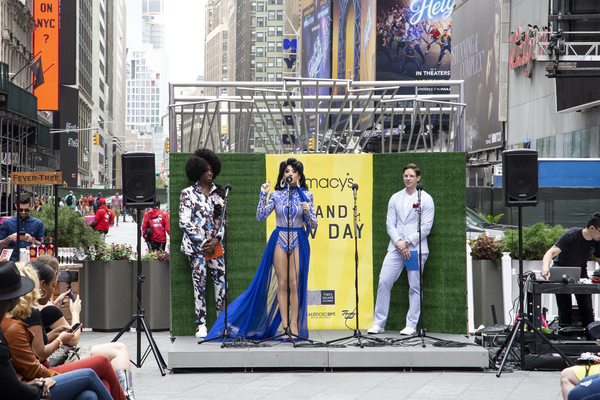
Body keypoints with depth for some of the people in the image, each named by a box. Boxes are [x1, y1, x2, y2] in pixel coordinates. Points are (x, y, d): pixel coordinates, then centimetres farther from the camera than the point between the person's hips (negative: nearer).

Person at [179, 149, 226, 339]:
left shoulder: (218, 193, 12)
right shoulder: (188, 193, 0)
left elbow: (224, 219, 12)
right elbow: (184, 222, -5)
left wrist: (216, 240, -3)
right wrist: (203, 242, -10)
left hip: (215, 245, 4)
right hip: (196, 245, -4)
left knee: (222, 280, -4)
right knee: (200, 283, -4)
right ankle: (201, 325, 0)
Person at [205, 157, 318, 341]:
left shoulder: (306, 195, 5)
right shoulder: (276, 195, 5)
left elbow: (313, 225, 4)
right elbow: (260, 216, -4)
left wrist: (307, 212, -16)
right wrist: (263, 195, -11)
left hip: (298, 241, 0)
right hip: (279, 240, 1)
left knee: (295, 284, -4)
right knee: (282, 283, -1)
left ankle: (294, 325, 2)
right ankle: (284, 325, 4)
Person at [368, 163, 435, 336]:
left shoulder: (426, 199, 2)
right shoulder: (395, 198, 13)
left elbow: (426, 226, -4)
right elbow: (390, 223, 8)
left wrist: (407, 242, -11)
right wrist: (398, 243, -7)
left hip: (416, 249, -3)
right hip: (396, 248, 3)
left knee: (415, 287, -1)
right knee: (384, 282, -4)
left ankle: (411, 325, 6)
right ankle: (379, 323, 3)